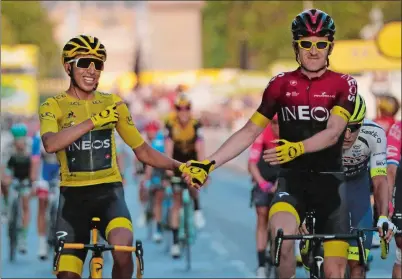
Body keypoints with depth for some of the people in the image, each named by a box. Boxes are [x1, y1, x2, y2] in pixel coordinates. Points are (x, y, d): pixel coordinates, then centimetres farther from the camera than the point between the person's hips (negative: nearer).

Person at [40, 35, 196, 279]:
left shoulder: (113, 104, 8)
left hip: (109, 191, 0)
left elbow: (143, 152, 14)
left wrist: (180, 167, 0)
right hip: (73, 195, 0)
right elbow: (51, 144, -22)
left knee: (122, 247, -30)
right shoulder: (53, 107, 0)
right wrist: (94, 121, -29)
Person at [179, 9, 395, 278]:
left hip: (329, 182, 0)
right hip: (292, 180, 0)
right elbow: (250, 131, 2)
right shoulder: (281, 84, 2)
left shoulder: (344, 85, -3)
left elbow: (333, 132, -18)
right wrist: (208, 164, -9)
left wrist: (296, 149, -37)